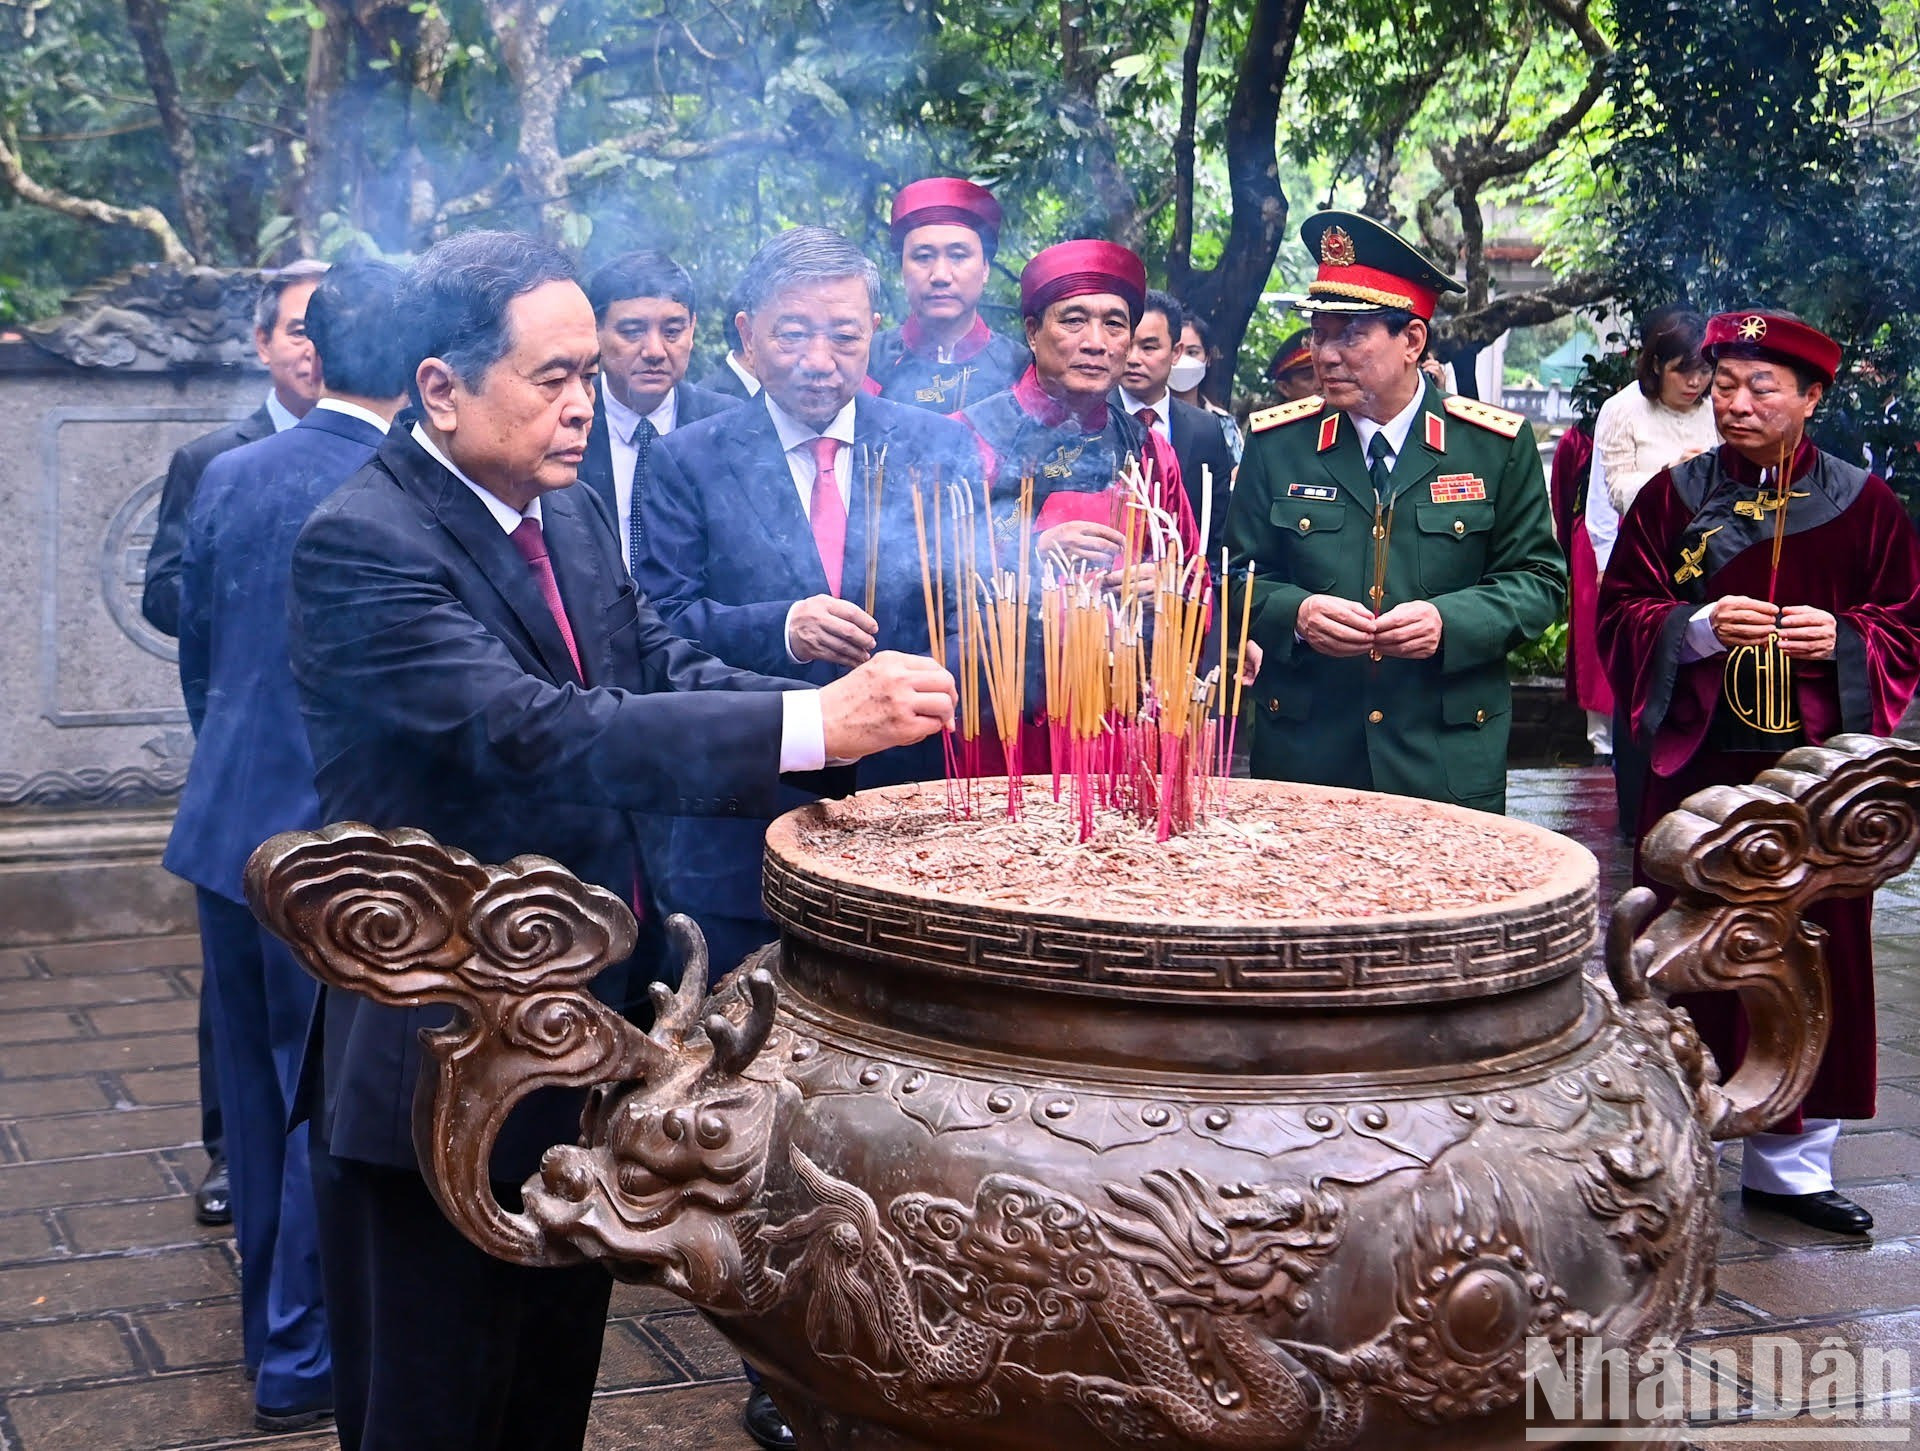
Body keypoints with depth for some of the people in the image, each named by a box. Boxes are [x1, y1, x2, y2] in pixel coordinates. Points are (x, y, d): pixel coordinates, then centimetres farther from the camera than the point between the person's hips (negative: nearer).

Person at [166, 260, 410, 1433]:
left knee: (259, 1089, 19)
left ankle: (272, 1313, 35)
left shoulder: (229, 478, 0)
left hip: (229, 832, 6)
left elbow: (196, 654, 10)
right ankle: (304, 1357, 17)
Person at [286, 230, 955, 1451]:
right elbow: (534, 733, -31)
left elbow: (670, 677, 1)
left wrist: (867, 703, -17)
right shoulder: (361, 546, -20)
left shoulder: (575, 519, 7)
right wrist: (810, 724, -35)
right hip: (444, 1061, -8)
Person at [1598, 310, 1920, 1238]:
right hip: (1698, 767, -1)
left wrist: (1842, 636, -13)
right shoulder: (1673, 496, 4)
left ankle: (1789, 1162, 15)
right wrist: (1697, 628, -16)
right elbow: (1619, 613, 2)